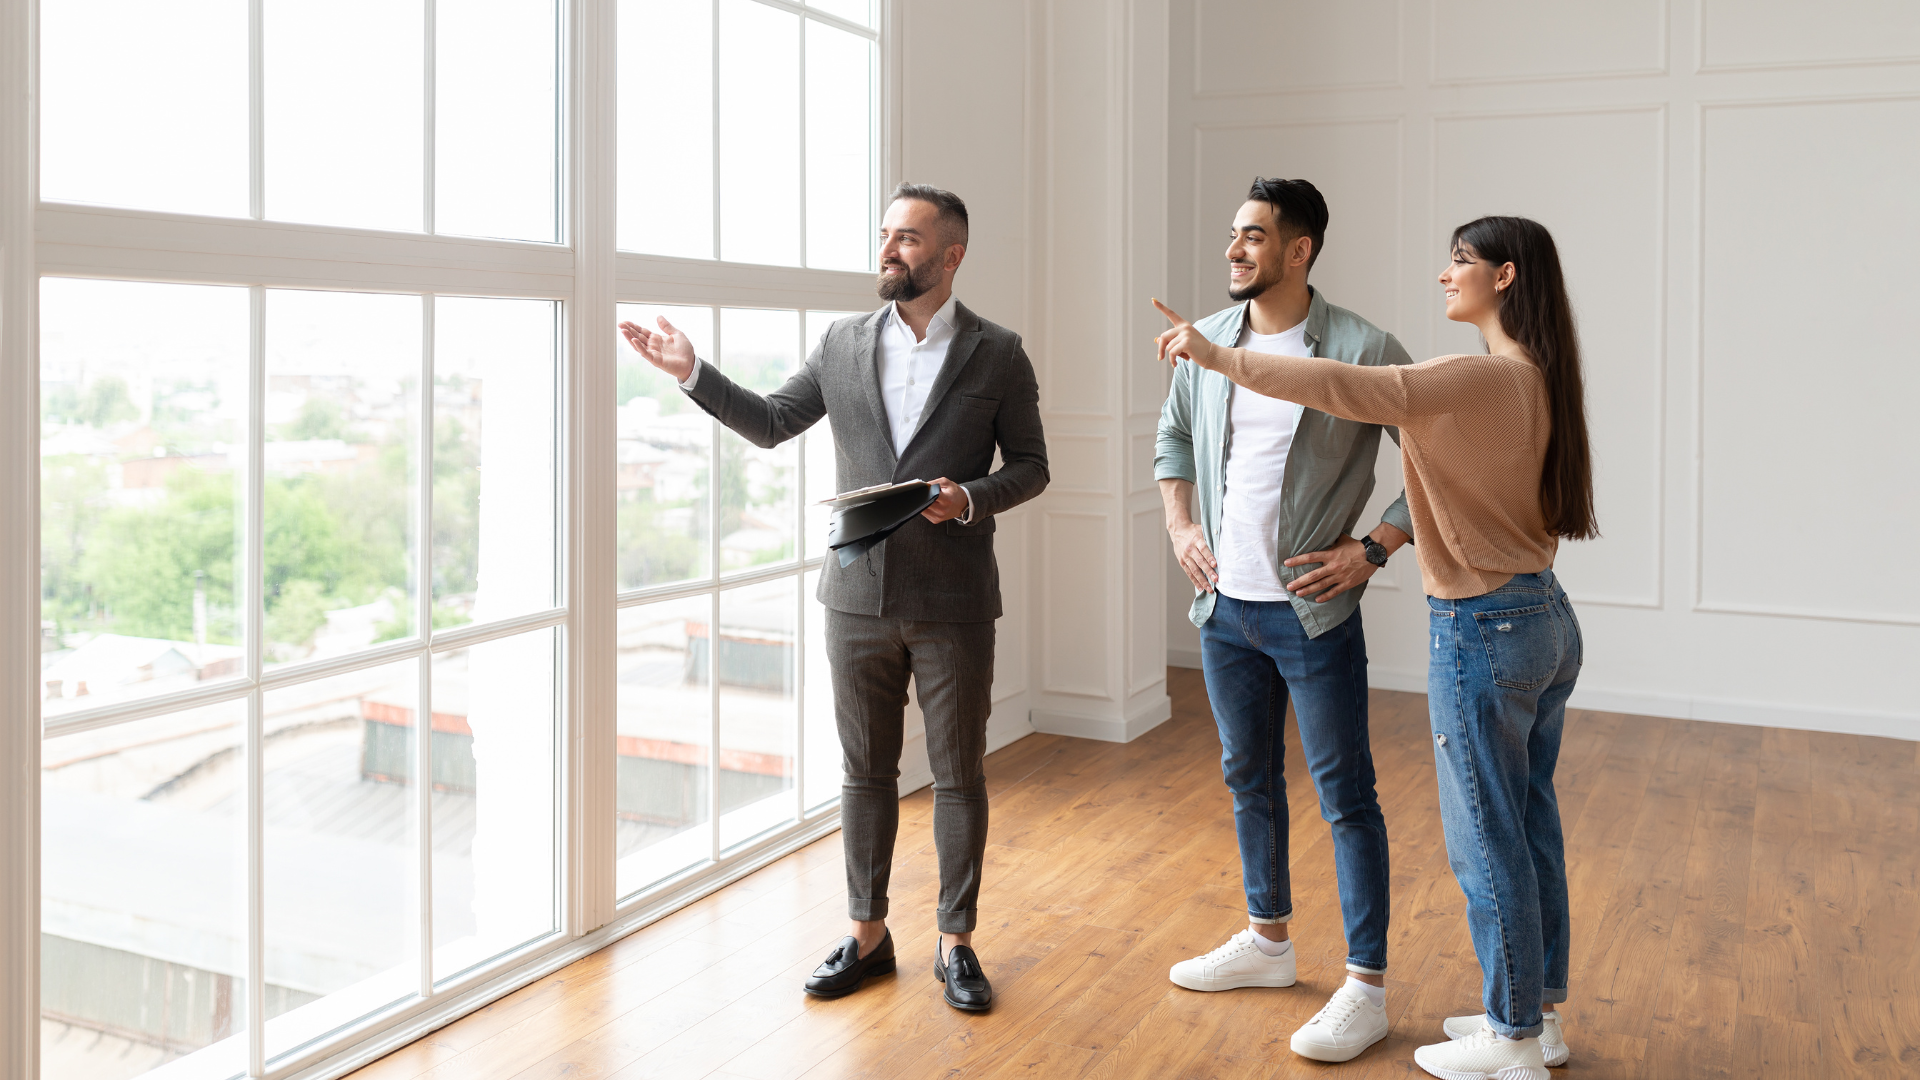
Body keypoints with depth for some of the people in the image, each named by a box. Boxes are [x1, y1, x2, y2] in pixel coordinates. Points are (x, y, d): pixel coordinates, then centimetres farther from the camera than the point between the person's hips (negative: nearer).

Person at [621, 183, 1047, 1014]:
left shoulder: (997, 354, -2)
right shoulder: (843, 344, 6)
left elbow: (1030, 465, 2)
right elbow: (771, 424, 12)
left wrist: (970, 499, -16)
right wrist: (693, 374, 1)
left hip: (954, 603, -2)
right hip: (859, 595, 3)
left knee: (959, 774, 7)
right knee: (866, 770, 11)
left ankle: (956, 941, 21)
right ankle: (867, 934, 25)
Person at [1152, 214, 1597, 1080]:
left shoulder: (1479, 379, -20)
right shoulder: (1540, 382, 8)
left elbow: (1338, 387, -26)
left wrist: (1217, 355, -21)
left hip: (1484, 630, -9)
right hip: (1547, 619, 9)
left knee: (1487, 839, 4)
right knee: (1529, 828, 18)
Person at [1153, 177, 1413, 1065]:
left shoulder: (1362, 351, -13)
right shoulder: (1207, 342, 4)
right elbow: (1172, 437, 20)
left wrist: (1372, 549, -14)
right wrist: (1180, 528, 8)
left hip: (1313, 613, -6)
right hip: (1223, 606, 6)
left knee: (1346, 797, 1)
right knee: (1249, 780, 18)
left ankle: (1366, 988, 12)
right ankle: (1266, 941, 36)